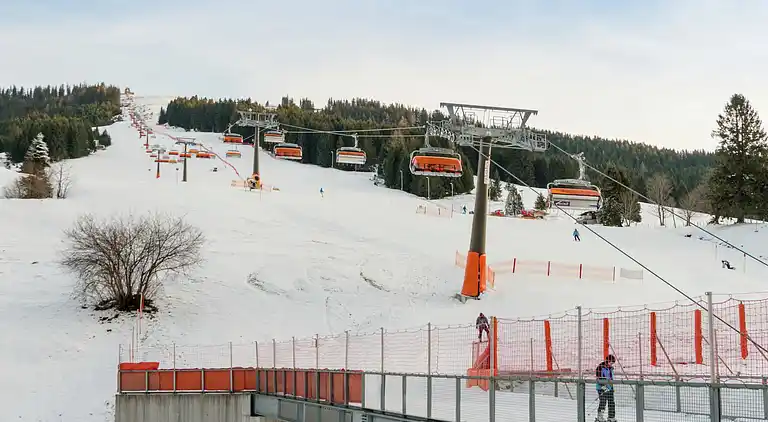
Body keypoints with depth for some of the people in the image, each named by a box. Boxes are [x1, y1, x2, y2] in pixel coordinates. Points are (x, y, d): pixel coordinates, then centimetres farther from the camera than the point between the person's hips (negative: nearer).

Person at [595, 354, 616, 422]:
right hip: (602, 388, -8)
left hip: (609, 388, 8)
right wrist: (603, 385, -26)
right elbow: (599, 378, -19)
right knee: (603, 402, -13)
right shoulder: (600, 367, -14)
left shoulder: (610, 368, 14)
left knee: (611, 403, 9)